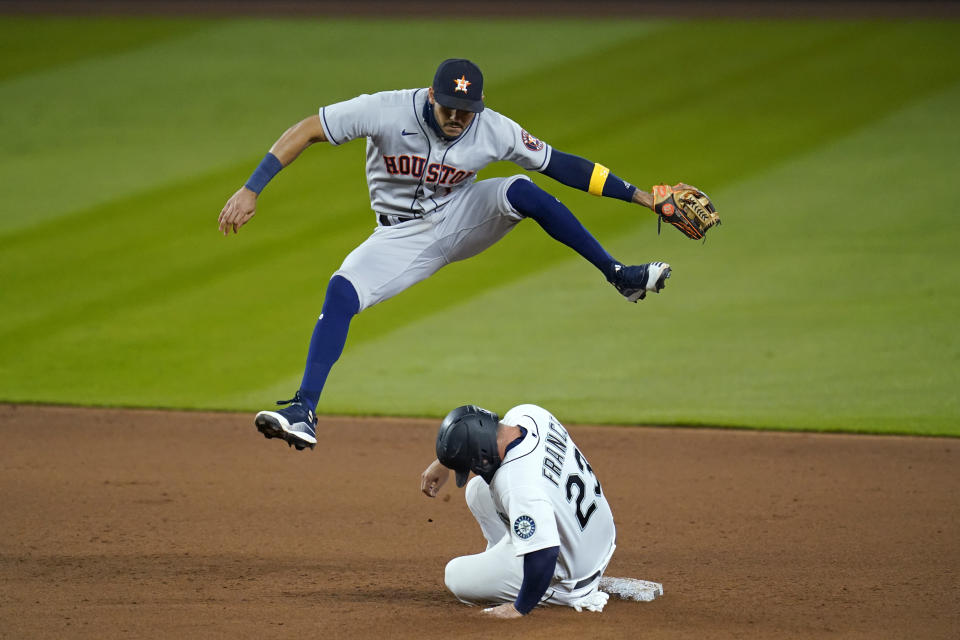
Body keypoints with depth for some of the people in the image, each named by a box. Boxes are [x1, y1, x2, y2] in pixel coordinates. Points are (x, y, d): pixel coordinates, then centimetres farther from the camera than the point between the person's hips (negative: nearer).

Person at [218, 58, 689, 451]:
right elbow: (305, 132, -22)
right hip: (402, 237, 0)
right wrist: (250, 191, -28)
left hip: (461, 221, 0)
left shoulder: (495, 131, -19)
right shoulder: (388, 111, -25)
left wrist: (640, 196, -15)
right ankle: (303, 414, -23)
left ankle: (619, 276, -19)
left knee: (521, 191, -27)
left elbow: (561, 166, -11)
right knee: (341, 292, -24)